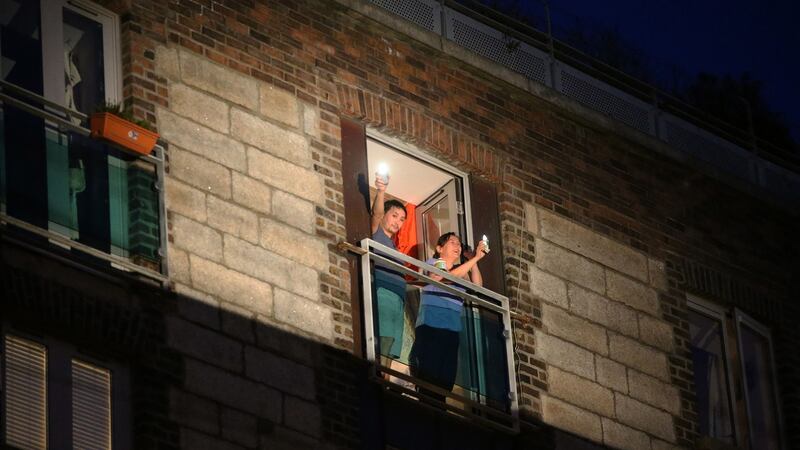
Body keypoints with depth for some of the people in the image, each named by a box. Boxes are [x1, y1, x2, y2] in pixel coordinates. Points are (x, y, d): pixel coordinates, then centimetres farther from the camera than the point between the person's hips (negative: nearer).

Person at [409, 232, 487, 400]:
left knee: (446, 378, -2)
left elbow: (477, 286, 5)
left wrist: (474, 261, -5)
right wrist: (475, 258, -13)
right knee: (429, 374, -12)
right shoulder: (432, 264, 5)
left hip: (452, 329, 6)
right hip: (430, 327, -6)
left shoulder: (462, 269, 21)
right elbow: (448, 276, -14)